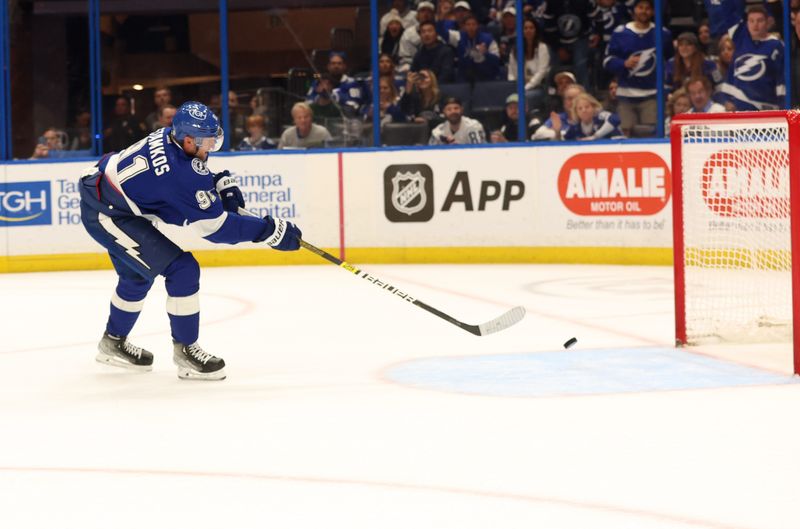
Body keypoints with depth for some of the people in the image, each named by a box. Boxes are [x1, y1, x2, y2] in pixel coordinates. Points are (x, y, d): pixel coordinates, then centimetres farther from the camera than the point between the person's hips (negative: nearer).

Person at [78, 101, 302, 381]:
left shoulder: (168, 137, -2)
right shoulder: (182, 174, -28)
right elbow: (215, 226, -22)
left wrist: (221, 182, 3)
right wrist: (271, 231, -19)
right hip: (106, 214, -10)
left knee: (137, 272, 29)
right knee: (182, 270, -13)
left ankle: (113, 342, 46)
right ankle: (185, 350, -3)